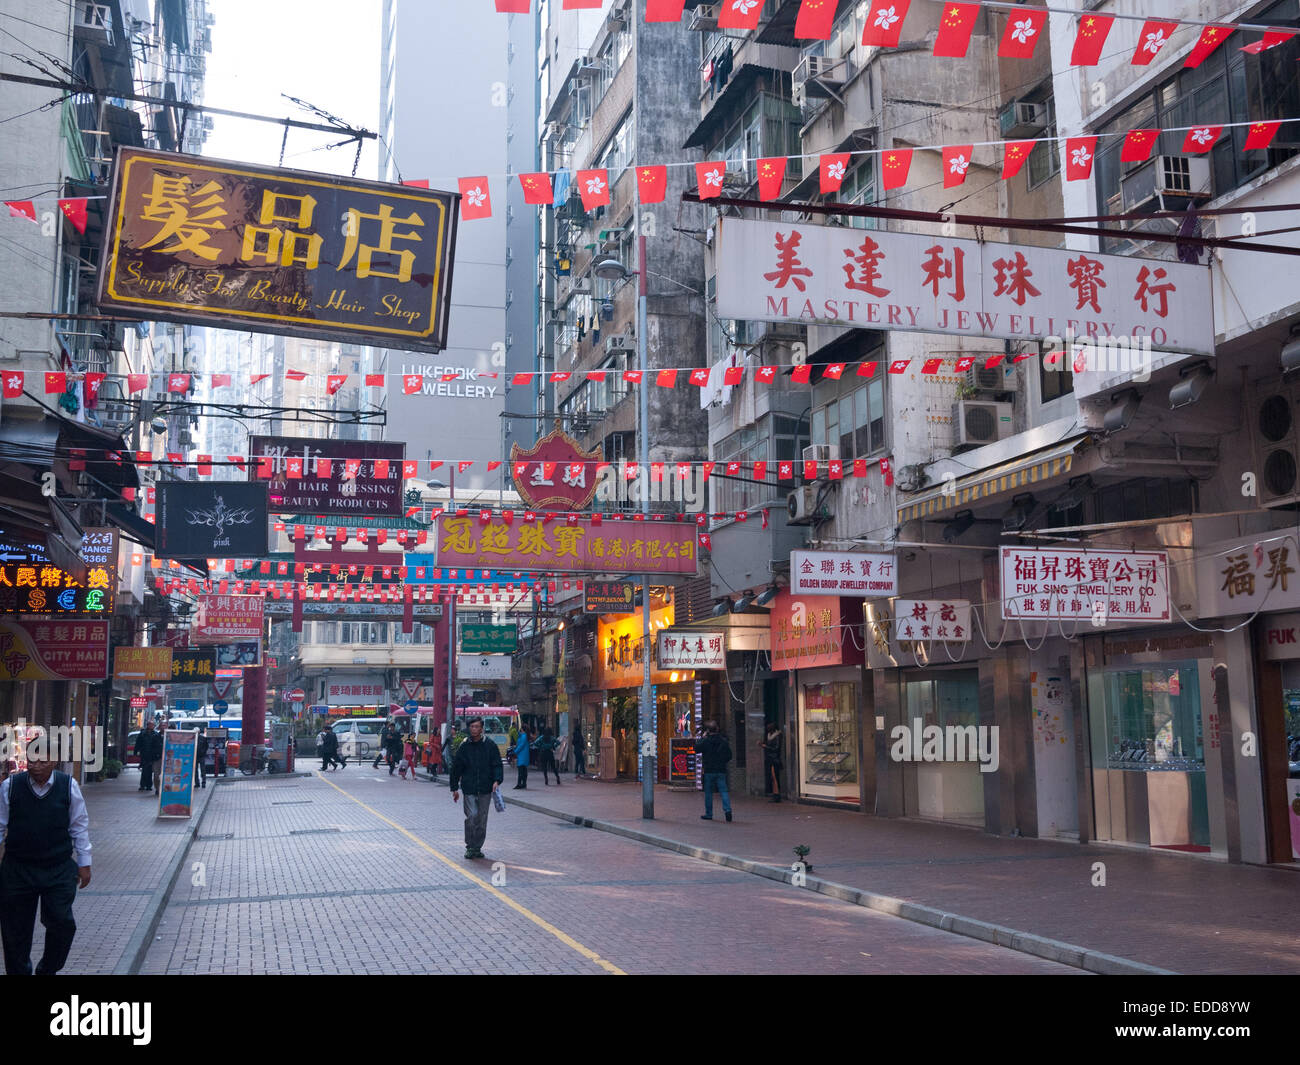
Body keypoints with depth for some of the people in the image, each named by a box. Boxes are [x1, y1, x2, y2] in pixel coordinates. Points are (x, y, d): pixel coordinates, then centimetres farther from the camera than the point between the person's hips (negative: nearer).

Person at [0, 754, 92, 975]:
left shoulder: (69, 786, -4)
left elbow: (80, 826, 5)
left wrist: (84, 864, 8)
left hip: (59, 869, 0)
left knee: (62, 923, -6)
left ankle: (47, 970, 19)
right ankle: (18, 972, 32)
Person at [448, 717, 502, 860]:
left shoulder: (490, 746, 3)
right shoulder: (464, 747, 5)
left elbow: (497, 765, 3)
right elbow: (456, 768, 10)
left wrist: (497, 780, -14)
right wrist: (454, 788, 8)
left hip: (485, 789, 1)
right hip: (469, 789, -1)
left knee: (482, 820, 6)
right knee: (471, 816, -12)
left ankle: (477, 847, 19)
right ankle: (470, 847, 0)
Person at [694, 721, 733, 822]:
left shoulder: (705, 741, -10)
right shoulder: (724, 741, 1)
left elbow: (696, 748, 4)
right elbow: (729, 756, 5)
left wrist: (702, 737, 7)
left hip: (709, 771, -2)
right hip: (721, 770, 2)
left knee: (708, 792, 7)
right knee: (723, 790, 3)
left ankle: (708, 814, 11)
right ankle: (727, 809, -16)